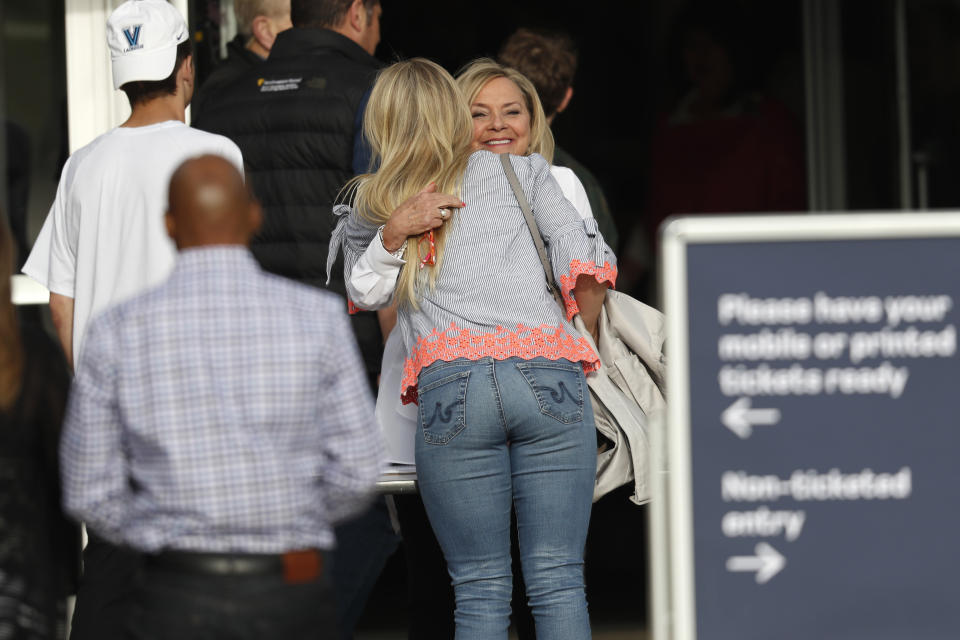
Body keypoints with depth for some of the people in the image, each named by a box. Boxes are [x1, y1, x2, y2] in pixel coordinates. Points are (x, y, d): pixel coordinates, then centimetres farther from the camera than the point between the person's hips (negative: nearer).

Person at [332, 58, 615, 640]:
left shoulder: (371, 206, 19)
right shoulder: (521, 171, 17)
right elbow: (582, 260, 8)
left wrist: (391, 235, 23)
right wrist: (581, 341, 19)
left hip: (452, 388, 0)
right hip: (547, 378, 0)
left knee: (481, 590, 4)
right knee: (558, 580, 1)